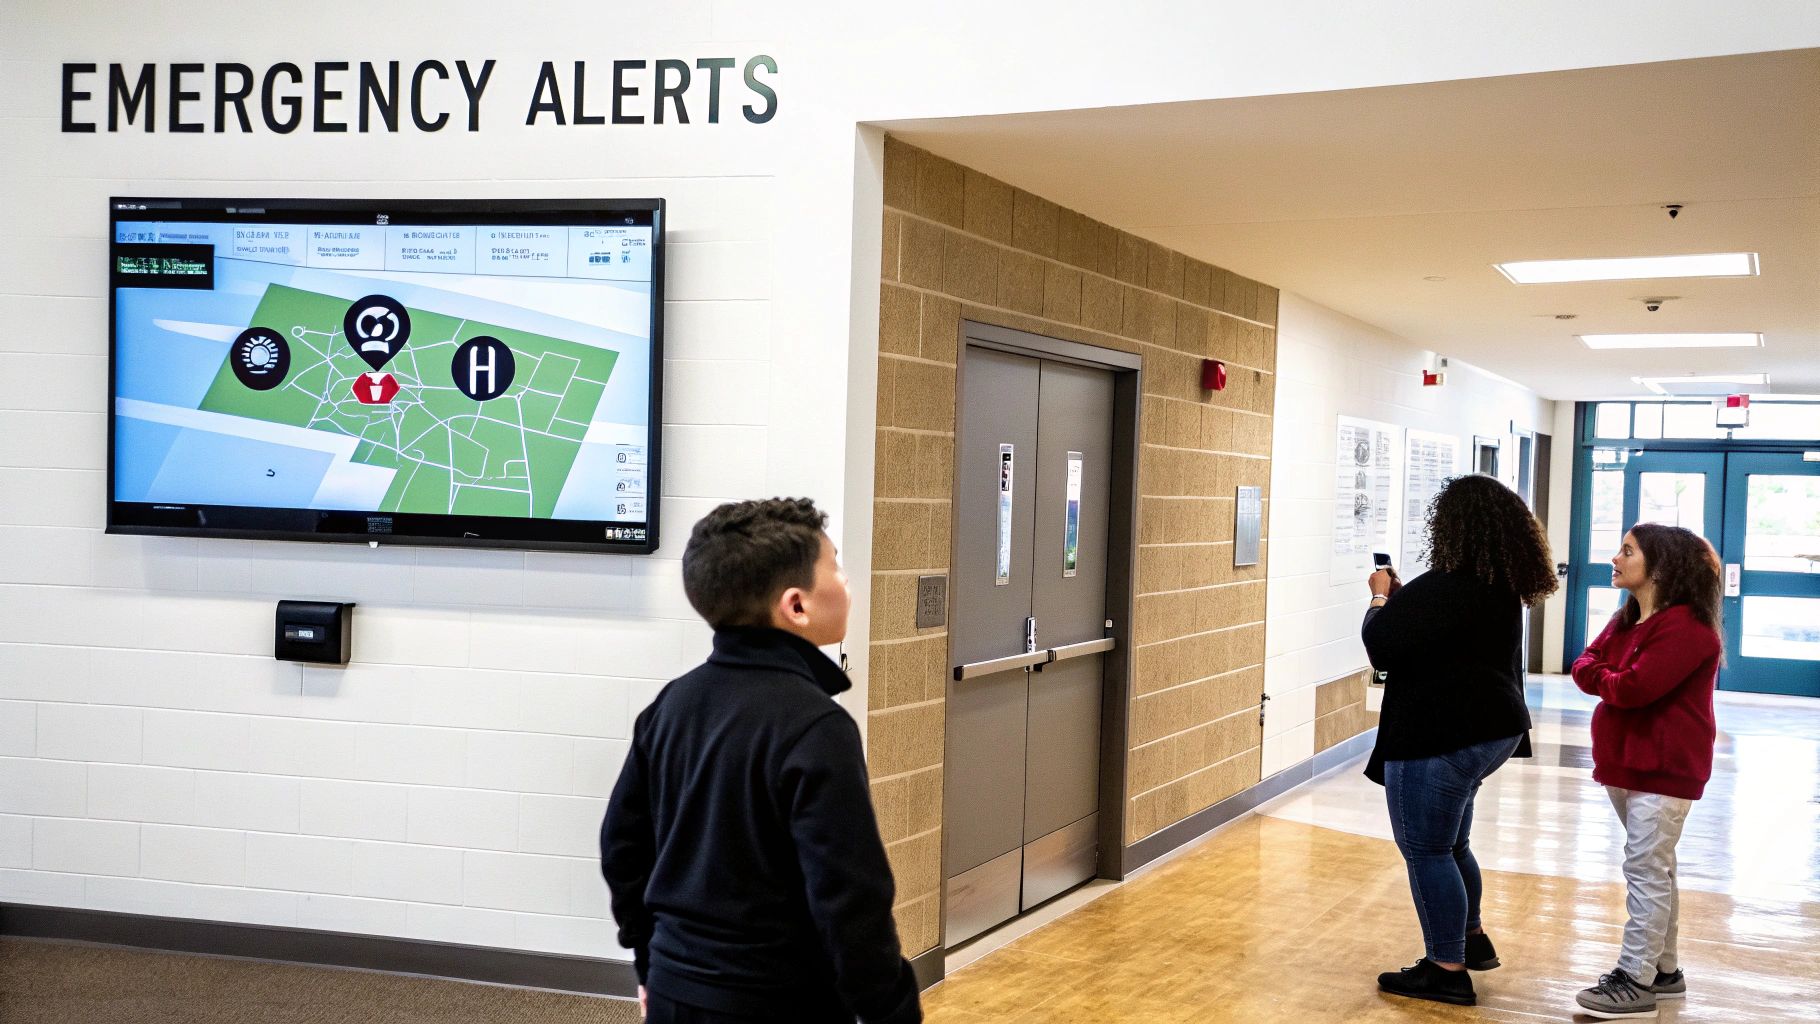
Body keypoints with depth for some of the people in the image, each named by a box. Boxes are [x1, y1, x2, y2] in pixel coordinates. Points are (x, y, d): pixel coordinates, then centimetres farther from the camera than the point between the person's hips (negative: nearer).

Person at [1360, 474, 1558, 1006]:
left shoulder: (1443, 589, -23)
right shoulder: (1503, 588, 8)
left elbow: (1381, 646, -18)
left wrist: (1381, 598, -1)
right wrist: (1402, 597, 13)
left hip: (1440, 737, -10)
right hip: (1493, 728, 10)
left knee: (1426, 849, 1)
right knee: (1450, 844, 25)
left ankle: (1447, 971, 7)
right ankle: (1472, 940, 39)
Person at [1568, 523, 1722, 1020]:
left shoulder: (1685, 626, -19)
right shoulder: (1626, 620, 12)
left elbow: (1634, 687, -26)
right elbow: (1584, 667, 6)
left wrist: (1603, 679, -6)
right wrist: (1613, 679, -15)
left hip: (1665, 768, -10)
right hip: (1626, 760, 10)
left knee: (1646, 870, -8)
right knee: (1654, 868, 16)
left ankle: (1636, 981, -5)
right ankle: (1664, 969, 25)